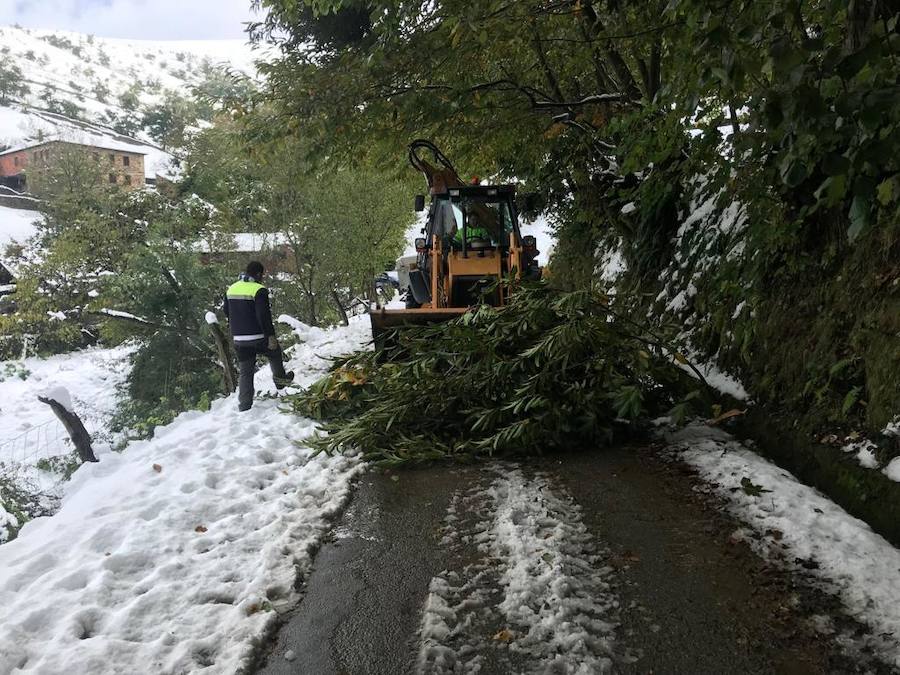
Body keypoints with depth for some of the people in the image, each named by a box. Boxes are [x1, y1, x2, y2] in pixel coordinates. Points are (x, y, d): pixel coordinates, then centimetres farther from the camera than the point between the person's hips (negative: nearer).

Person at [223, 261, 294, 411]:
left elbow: (226, 311, 19)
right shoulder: (259, 290, -14)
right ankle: (280, 379, 36)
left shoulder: (231, 288, 9)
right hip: (258, 337, -6)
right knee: (275, 353, 25)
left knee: (245, 372, 11)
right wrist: (271, 336, -17)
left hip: (238, 338, 6)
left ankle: (244, 405, 8)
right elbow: (264, 315, -21)